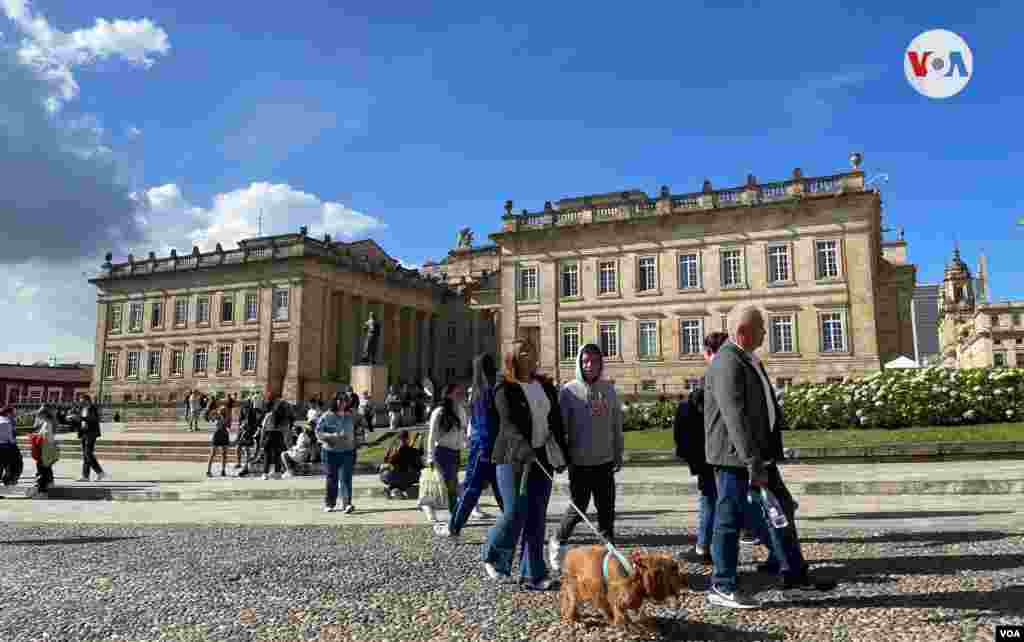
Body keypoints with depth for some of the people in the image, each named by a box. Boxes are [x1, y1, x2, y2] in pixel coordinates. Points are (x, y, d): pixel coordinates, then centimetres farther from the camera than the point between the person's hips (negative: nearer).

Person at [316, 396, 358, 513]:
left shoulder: (351, 416, 7)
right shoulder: (327, 416, -2)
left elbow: (355, 433, 16)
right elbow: (318, 432, -6)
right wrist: (332, 436, -18)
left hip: (347, 452, 1)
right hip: (330, 452, -1)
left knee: (346, 478, -9)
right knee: (331, 479, 7)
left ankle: (347, 504, -13)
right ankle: (329, 504, 21)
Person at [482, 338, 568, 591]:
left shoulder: (545, 385, 11)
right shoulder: (505, 389, -6)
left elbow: (556, 421, 15)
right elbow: (508, 424, -20)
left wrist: (562, 452, 10)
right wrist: (524, 449, -35)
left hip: (542, 458, 5)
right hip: (513, 459, -5)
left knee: (537, 518, 5)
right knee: (515, 513, -6)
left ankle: (533, 575, 12)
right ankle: (493, 557, 20)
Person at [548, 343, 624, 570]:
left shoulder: (608, 389, 6)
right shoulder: (569, 390, -7)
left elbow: (616, 424, 12)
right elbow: (561, 426, -7)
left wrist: (618, 454, 11)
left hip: (605, 461, 4)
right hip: (580, 462, -4)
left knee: (607, 510, 7)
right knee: (578, 509, 1)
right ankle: (557, 544, 24)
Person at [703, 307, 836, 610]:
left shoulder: (750, 360, 14)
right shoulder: (728, 363, -19)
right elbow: (736, 416, -26)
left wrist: (763, 458, 18)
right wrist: (753, 463, -27)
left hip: (758, 452, 10)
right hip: (734, 455, -10)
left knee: (781, 508, 17)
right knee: (730, 519, -1)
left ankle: (793, 572, 31)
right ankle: (722, 588, 11)